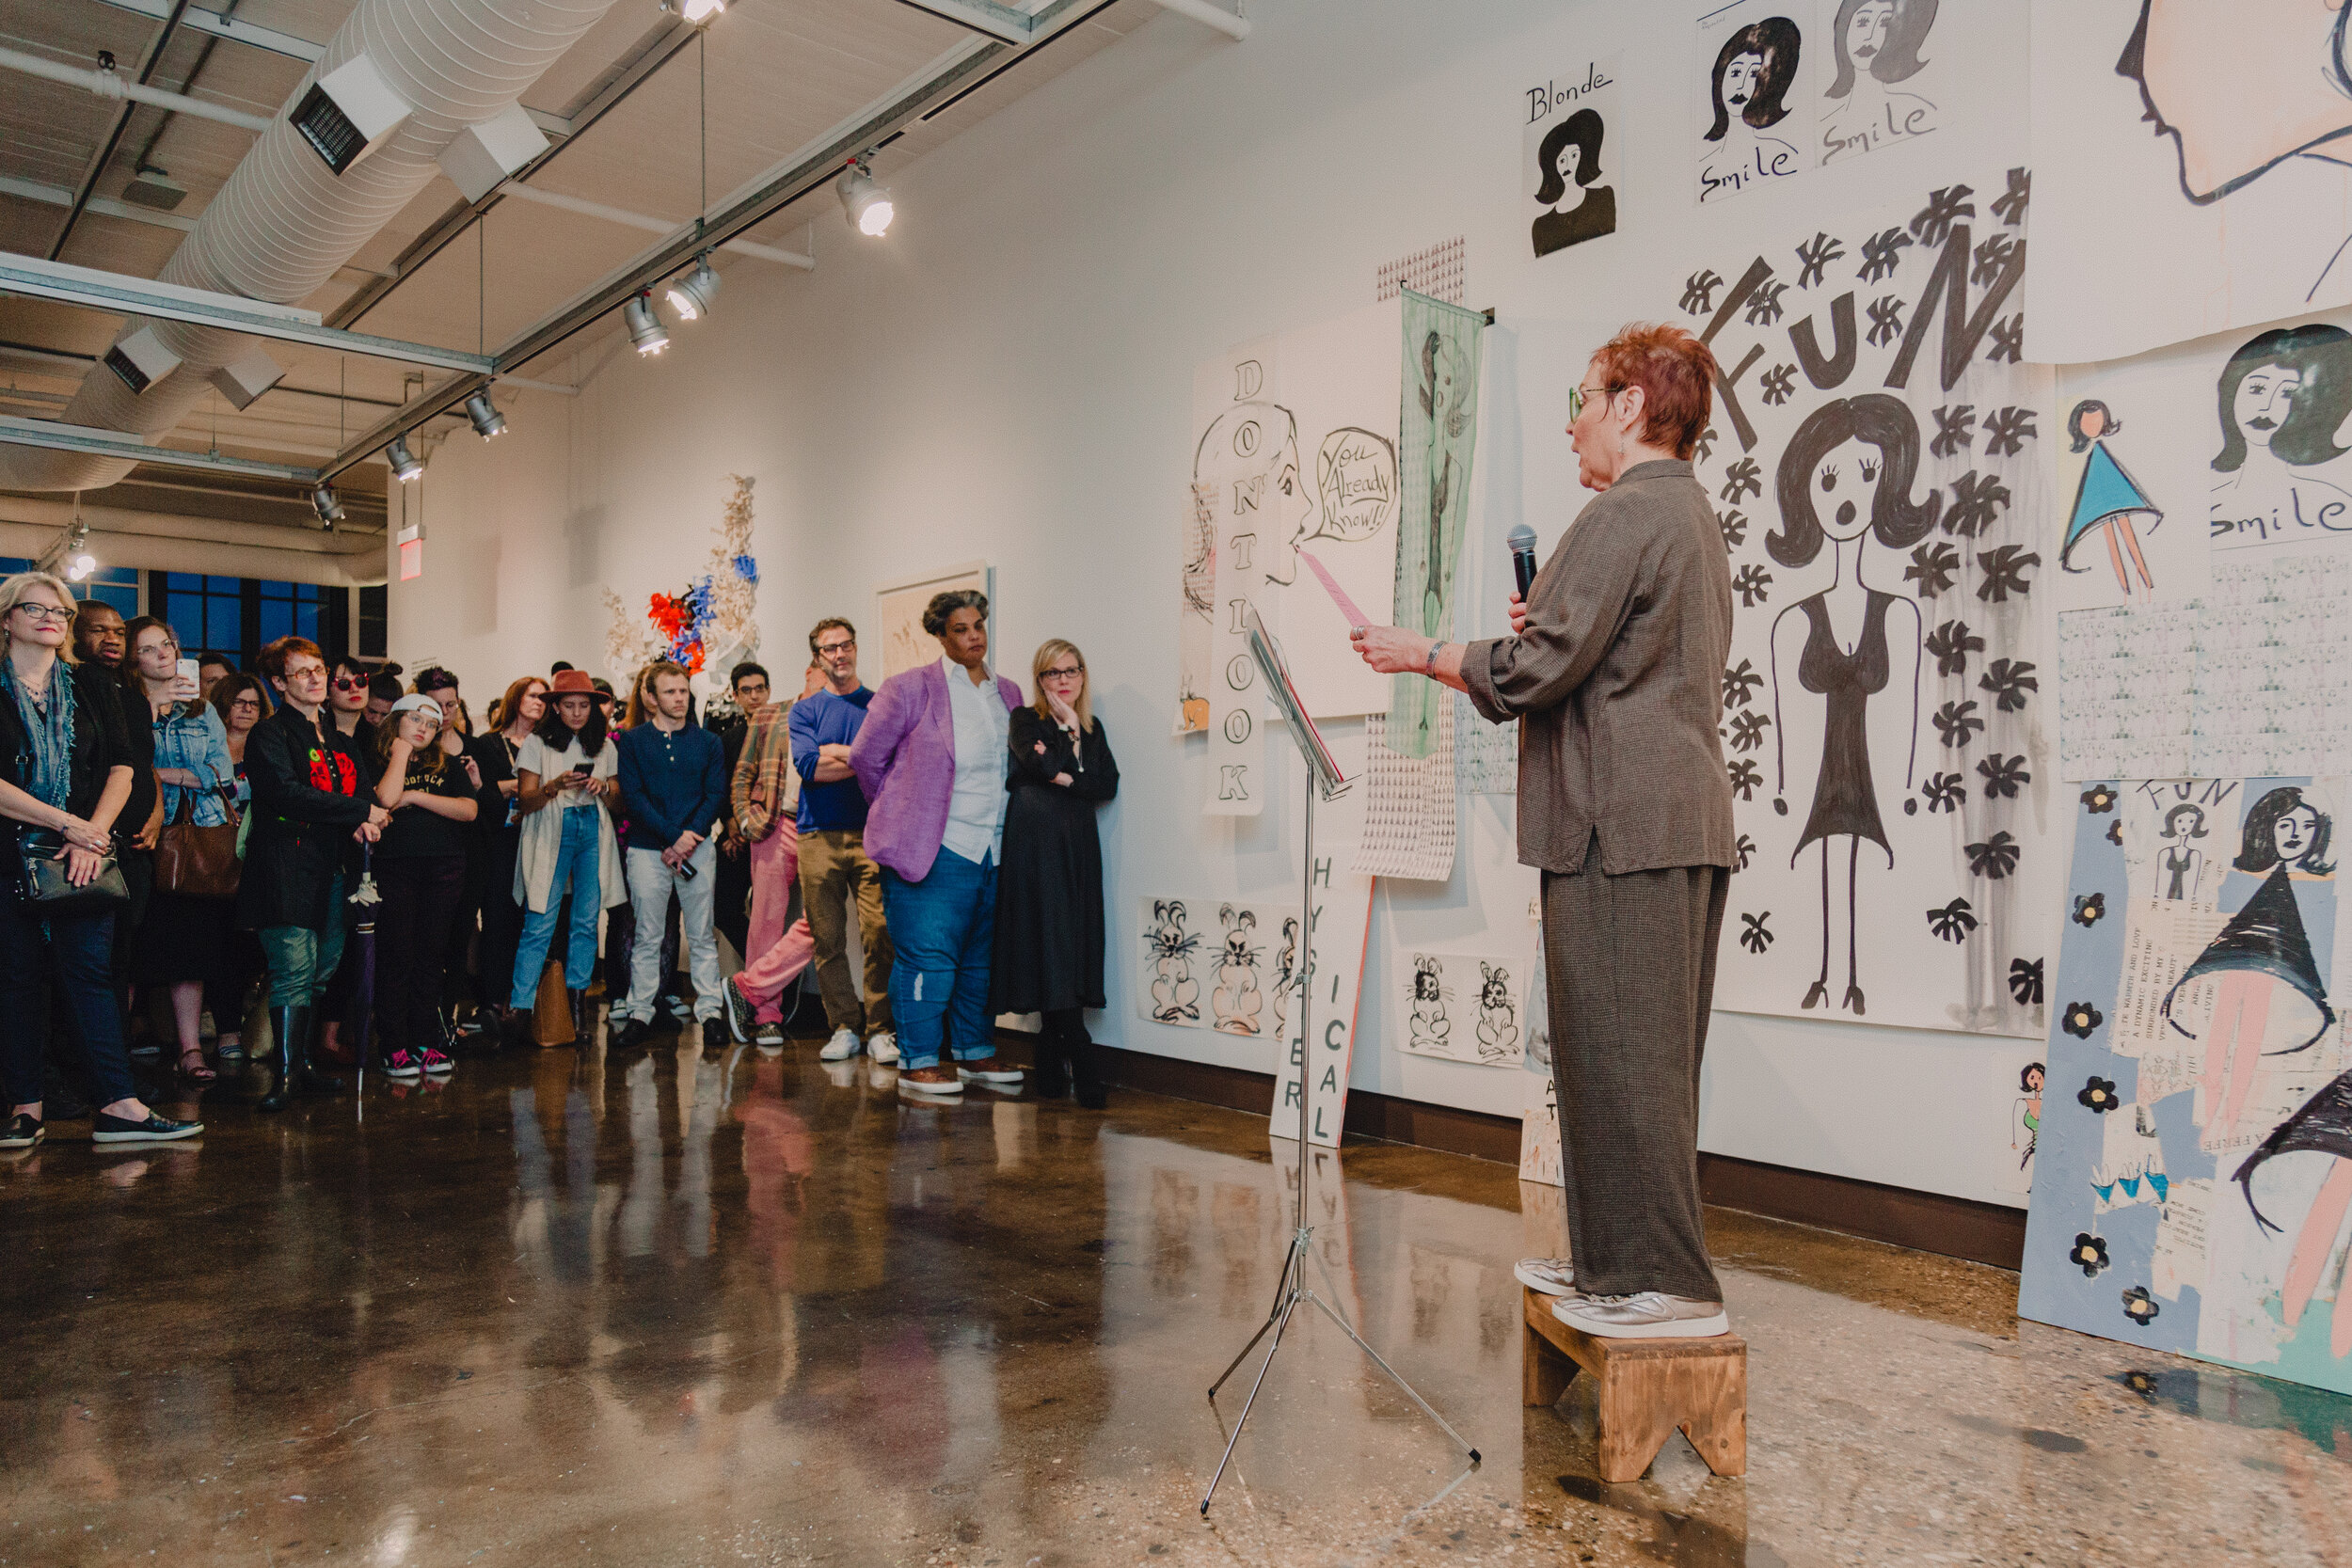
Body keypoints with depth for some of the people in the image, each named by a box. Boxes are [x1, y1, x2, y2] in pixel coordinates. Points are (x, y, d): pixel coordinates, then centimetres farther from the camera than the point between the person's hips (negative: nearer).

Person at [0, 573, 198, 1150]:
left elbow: (121, 766, 6)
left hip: (86, 849, 2)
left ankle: (118, 1105, -5)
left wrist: (95, 833, -8)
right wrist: (68, 824, -12)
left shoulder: (91, 684, 12)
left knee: (92, 972, -2)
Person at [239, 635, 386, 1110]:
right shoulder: (269, 735, -3)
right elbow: (287, 794, -17)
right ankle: (286, 1074, -6)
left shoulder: (339, 740, 20)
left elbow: (367, 788, 16)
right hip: (288, 869, -7)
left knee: (322, 971, 9)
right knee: (294, 970, -10)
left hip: (334, 870, 7)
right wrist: (361, 813, -15)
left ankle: (303, 1060, 19)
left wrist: (364, 822, -8)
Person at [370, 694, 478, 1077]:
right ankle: (395, 1047, 2)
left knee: (431, 956, 5)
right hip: (395, 868, -3)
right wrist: (401, 751, -3)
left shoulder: (447, 767, 15)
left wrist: (416, 796, -6)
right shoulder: (378, 764, 7)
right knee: (397, 957, -3)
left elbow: (469, 809, 1)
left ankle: (426, 1042, 12)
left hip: (443, 869, 3)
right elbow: (386, 798, -15)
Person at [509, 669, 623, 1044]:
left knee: (587, 921, 0)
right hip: (551, 833, -3)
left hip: (594, 831, 3)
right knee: (540, 923, -8)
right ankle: (519, 1006, -5)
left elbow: (615, 801, 15)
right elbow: (526, 800, 0)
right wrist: (555, 786, -18)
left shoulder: (604, 747, 14)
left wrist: (603, 788, -6)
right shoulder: (537, 744, 5)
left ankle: (578, 1002, 7)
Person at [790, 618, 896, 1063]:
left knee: (880, 934, -8)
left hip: (872, 832, -1)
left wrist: (836, 752, -9)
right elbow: (807, 765, -6)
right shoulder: (804, 710, 12)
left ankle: (879, 1029, 1)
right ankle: (845, 1027, 12)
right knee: (827, 939, 2)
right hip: (819, 836, 1)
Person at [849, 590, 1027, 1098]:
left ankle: (974, 1054, 24)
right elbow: (866, 755, -1)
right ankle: (918, 1062, 5)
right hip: (935, 848, -6)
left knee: (979, 958, 13)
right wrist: (899, 811, 5)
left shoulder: (1008, 695, 13)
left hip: (993, 850, 6)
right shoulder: (912, 688, -5)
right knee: (927, 956, -5)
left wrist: (1000, 821, 15)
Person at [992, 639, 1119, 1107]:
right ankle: (1083, 1068, -13)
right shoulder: (1026, 719, 6)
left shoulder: (1093, 728, 19)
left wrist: (1067, 778, -7)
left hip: (1079, 845, 5)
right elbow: (1043, 764, -15)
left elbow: (1109, 784, 4)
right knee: (1051, 949, -11)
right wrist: (1068, 725, -3)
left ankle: (1051, 1069, 8)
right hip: (1038, 844, -5)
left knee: (1073, 952, 2)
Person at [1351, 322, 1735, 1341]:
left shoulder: (1623, 515, -12)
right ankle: (1611, 1257, 26)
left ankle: (1663, 1284, 4)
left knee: (1623, 1061, -4)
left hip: (1624, 827, -11)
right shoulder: (1691, 516, 21)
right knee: (1640, 1059, 15)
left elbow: (1533, 672, -15)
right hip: (1678, 823, 11)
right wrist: (1549, 628, 12)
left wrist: (1422, 653, -2)